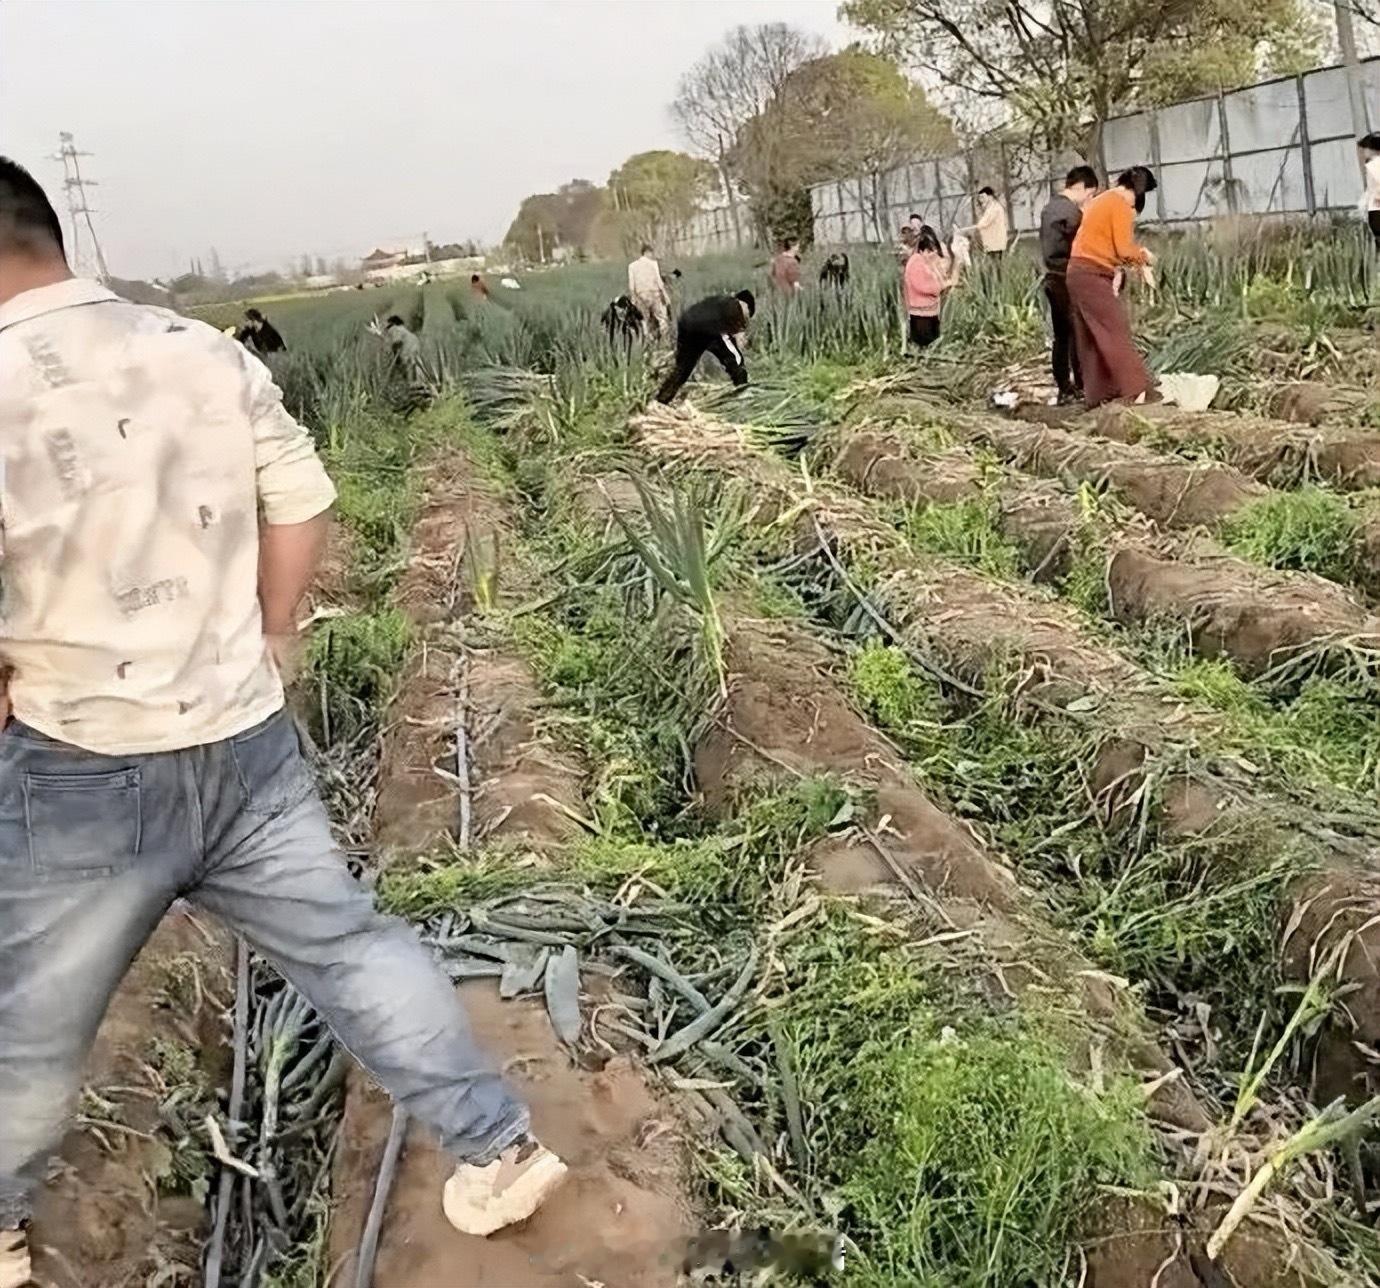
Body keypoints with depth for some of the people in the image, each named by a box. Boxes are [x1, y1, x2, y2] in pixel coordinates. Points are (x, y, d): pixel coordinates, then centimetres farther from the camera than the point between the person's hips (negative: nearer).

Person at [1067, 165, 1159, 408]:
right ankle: (1136, 391, -12)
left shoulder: (1099, 201, 21)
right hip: (1094, 276, -9)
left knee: (1089, 339, 9)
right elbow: (1124, 250, -12)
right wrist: (1144, 256, 6)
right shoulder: (1121, 205, -8)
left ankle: (1096, 395, 10)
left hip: (1078, 272, 9)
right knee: (1117, 333, -10)